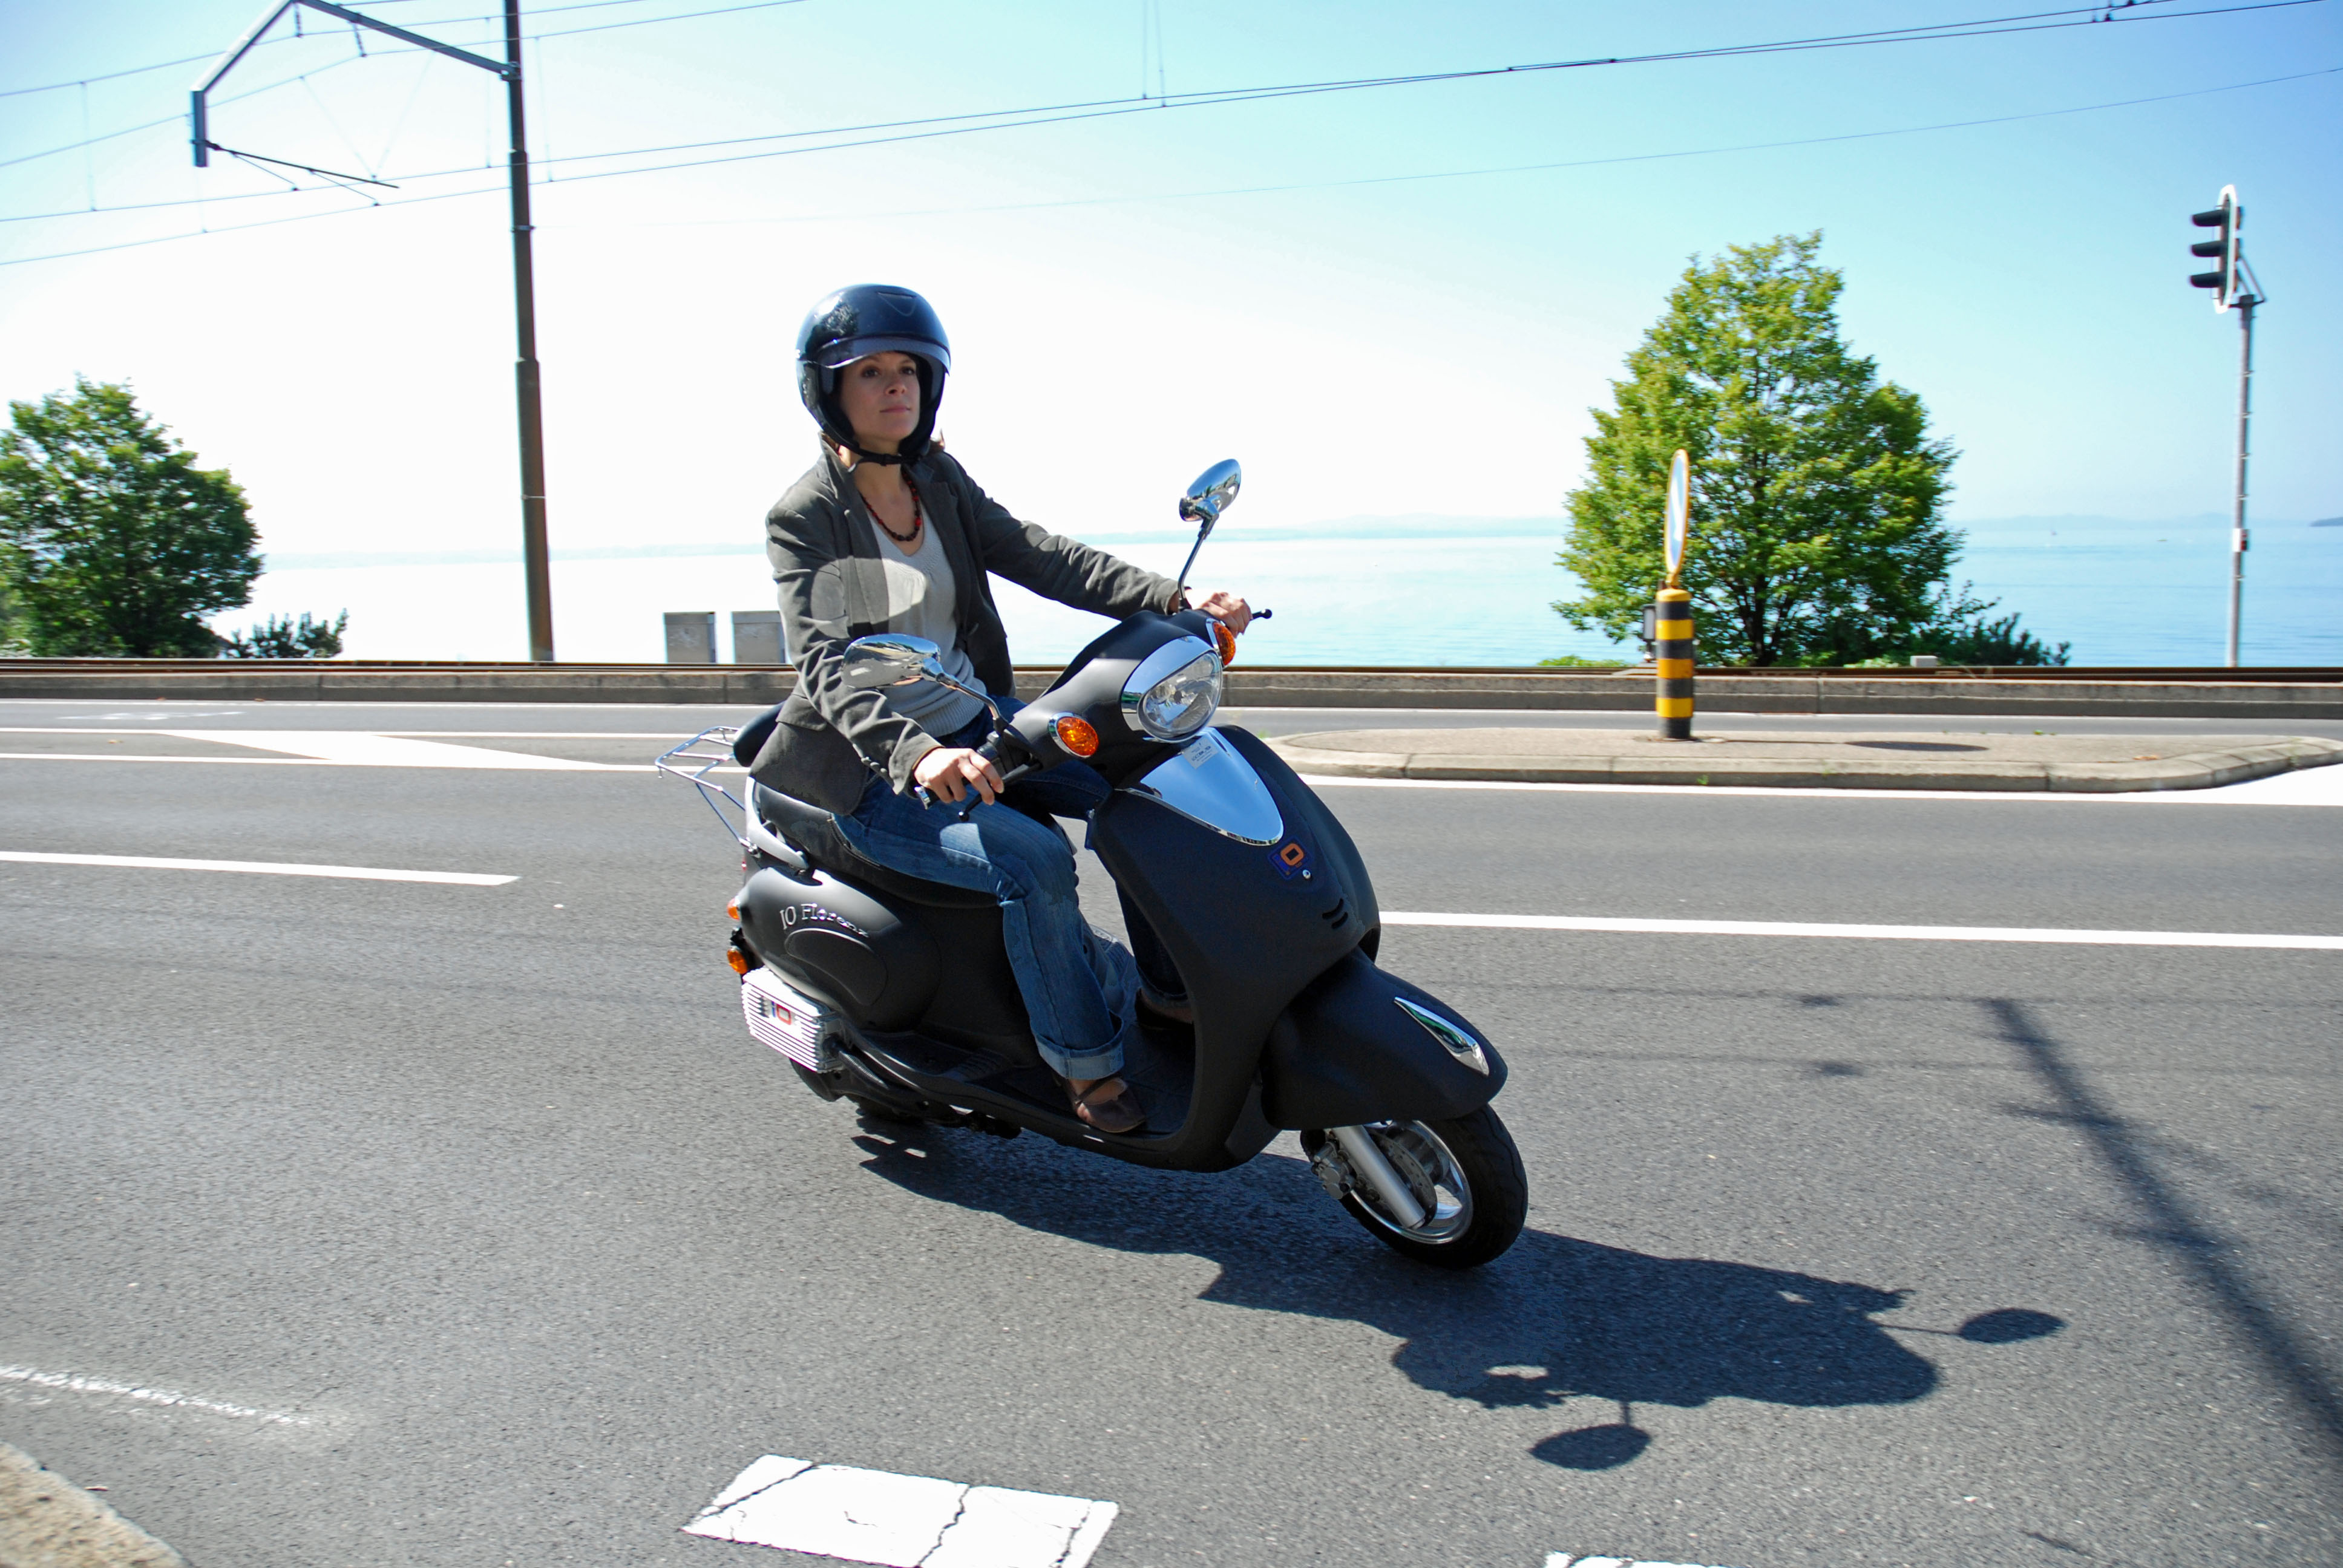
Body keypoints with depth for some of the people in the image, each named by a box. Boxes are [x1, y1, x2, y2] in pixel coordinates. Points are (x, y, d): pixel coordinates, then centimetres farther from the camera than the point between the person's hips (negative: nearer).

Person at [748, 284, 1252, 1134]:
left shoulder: (939, 479, 7)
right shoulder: (803, 518, -12)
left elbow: (1035, 553, -4)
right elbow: (828, 663, -25)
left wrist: (1176, 599, -17)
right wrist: (915, 751, -44)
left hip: (974, 726, 7)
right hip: (879, 773, -6)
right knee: (1032, 860, -28)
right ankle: (1085, 1058, -9)